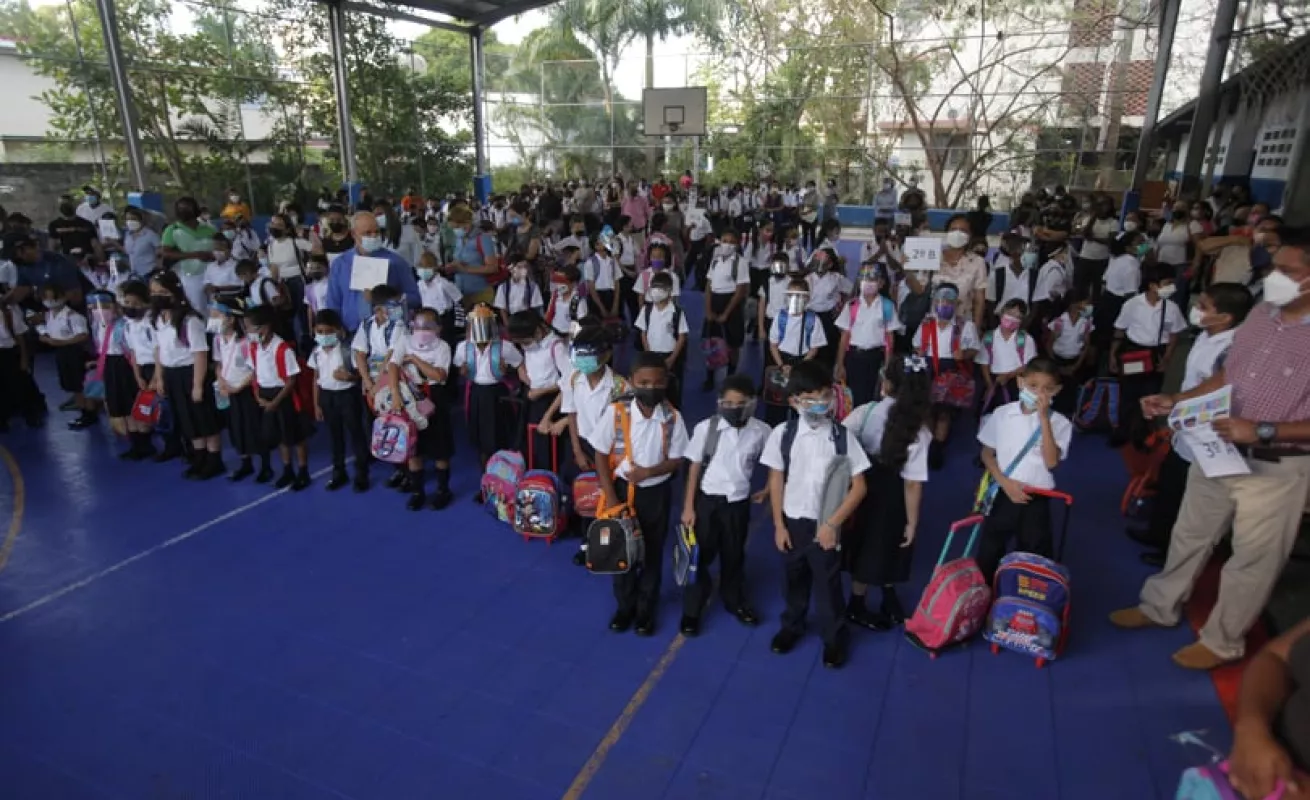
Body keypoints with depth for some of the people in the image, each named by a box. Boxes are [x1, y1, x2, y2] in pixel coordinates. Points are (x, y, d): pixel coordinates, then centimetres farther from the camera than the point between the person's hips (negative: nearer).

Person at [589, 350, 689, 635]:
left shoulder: (672, 418, -13)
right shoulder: (616, 412, -15)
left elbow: (677, 459, -4)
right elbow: (601, 455, -8)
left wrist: (649, 471, -21)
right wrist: (610, 496, -11)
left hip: (657, 492, 0)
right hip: (622, 489, 0)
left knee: (652, 553, 14)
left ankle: (646, 610, 34)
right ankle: (625, 606, 35)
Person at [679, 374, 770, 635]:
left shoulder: (761, 431, -12)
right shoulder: (706, 427, -15)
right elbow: (694, 468, -8)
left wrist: (767, 490, 1)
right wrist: (688, 507, -6)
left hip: (739, 503, 2)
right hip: (707, 500, -2)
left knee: (734, 556, 20)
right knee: (700, 555, 8)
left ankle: (735, 601, 44)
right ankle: (692, 610, 26)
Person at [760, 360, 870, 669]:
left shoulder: (843, 436, -13)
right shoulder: (782, 434, -11)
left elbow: (859, 487, -8)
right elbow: (776, 480, -3)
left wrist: (833, 524, -12)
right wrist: (779, 525, -2)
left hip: (825, 525, -1)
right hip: (792, 521, 1)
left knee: (828, 584, 11)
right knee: (795, 579, 21)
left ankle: (834, 638, 36)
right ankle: (791, 626, 46)